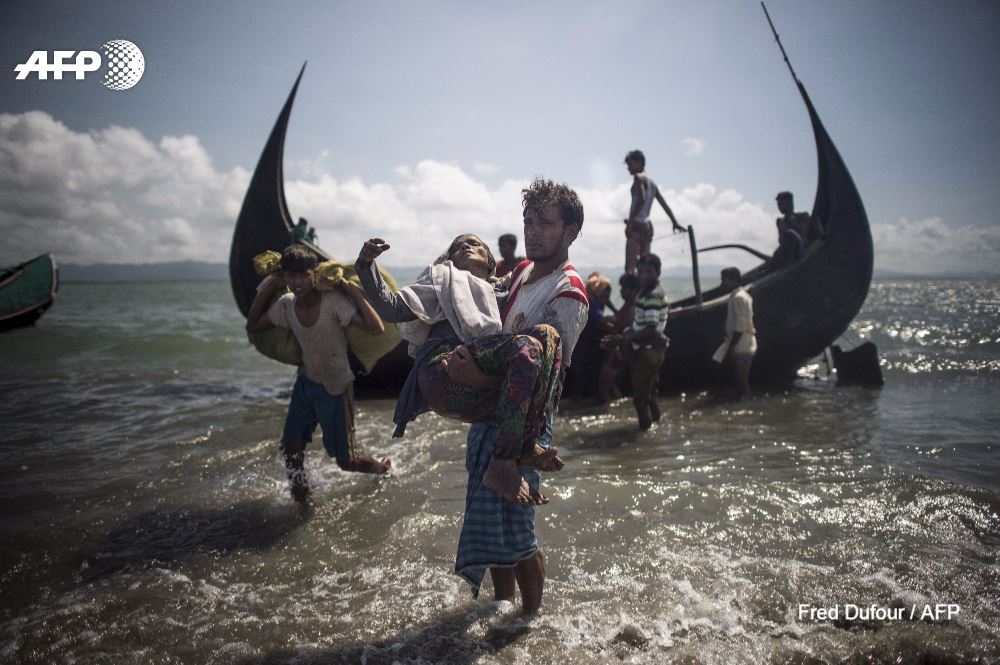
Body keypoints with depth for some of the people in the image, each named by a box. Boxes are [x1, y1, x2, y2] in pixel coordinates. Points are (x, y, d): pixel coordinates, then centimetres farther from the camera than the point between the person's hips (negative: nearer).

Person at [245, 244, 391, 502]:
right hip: (306, 382, 5)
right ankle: (301, 500, 22)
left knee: (346, 461, 5)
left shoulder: (333, 301, -25)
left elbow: (377, 329, -33)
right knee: (291, 447, 0)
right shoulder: (286, 305, -6)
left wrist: (353, 291, -31)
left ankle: (382, 467, 37)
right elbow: (252, 326, 7)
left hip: (335, 388, -5)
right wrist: (267, 290, -4)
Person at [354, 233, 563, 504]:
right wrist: (366, 265, 0)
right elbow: (391, 309, 14)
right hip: (443, 369, -4)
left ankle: (526, 448, -26)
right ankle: (502, 466, -30)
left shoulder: (498, 296, 41)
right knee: (527, 346, -27)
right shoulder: (444, 279, 28)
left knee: (547, 334, -15)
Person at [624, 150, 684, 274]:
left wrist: (630, 221, -20)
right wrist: (675, 223, 25)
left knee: (630, 267, -15)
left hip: (637, 226, -9)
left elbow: (641, 199, -19)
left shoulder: (639, 177, -3)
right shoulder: (651, 182, 21)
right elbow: (664, 204, 22)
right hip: (647, 226, 9)